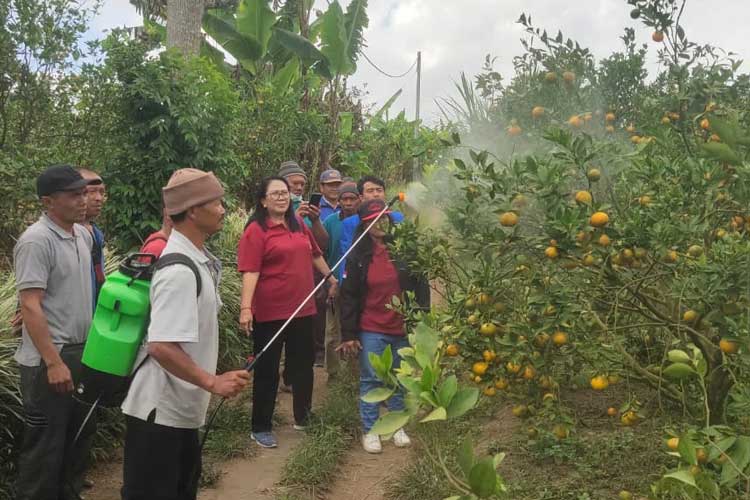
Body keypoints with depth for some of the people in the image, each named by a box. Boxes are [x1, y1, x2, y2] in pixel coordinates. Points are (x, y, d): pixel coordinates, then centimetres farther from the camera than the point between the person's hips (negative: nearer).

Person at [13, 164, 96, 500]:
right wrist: (53, 362, -23)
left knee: (79, 438, 19)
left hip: (82, 353, 8)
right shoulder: (36, 241, -18)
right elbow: (30, 306, -21)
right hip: (47, 361, -8)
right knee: (44, 447, 4)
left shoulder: (83, 235, 7)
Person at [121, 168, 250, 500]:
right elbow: (161, 347, -31)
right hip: (160, 410, -10)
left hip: (181, 407, 10)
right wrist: (212, 382, -26)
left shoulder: (196, 258, 6)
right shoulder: (180, 270, -25)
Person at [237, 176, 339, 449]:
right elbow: (250, 272, -21)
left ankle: (302, 418, 36)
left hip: (302, 309, 7)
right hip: (269, 313, -7)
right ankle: (260, 428, 18)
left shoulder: (299, 225, 9)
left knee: (303, 365, 18)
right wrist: (245, 307, -29)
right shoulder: (256, 231, -12)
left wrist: (330, 277, 31)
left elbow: (315, 255, 24)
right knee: (267, 370, 5)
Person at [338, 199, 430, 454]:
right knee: (371, 380, 3)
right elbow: (349, 296, -2)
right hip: (370, 330, -2)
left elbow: (420, 285, 3)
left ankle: (397, 426, 27)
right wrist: (348, 334, -5)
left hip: (401, 329, 2)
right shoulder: (358, 256, -2)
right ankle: (369, 430, 15)